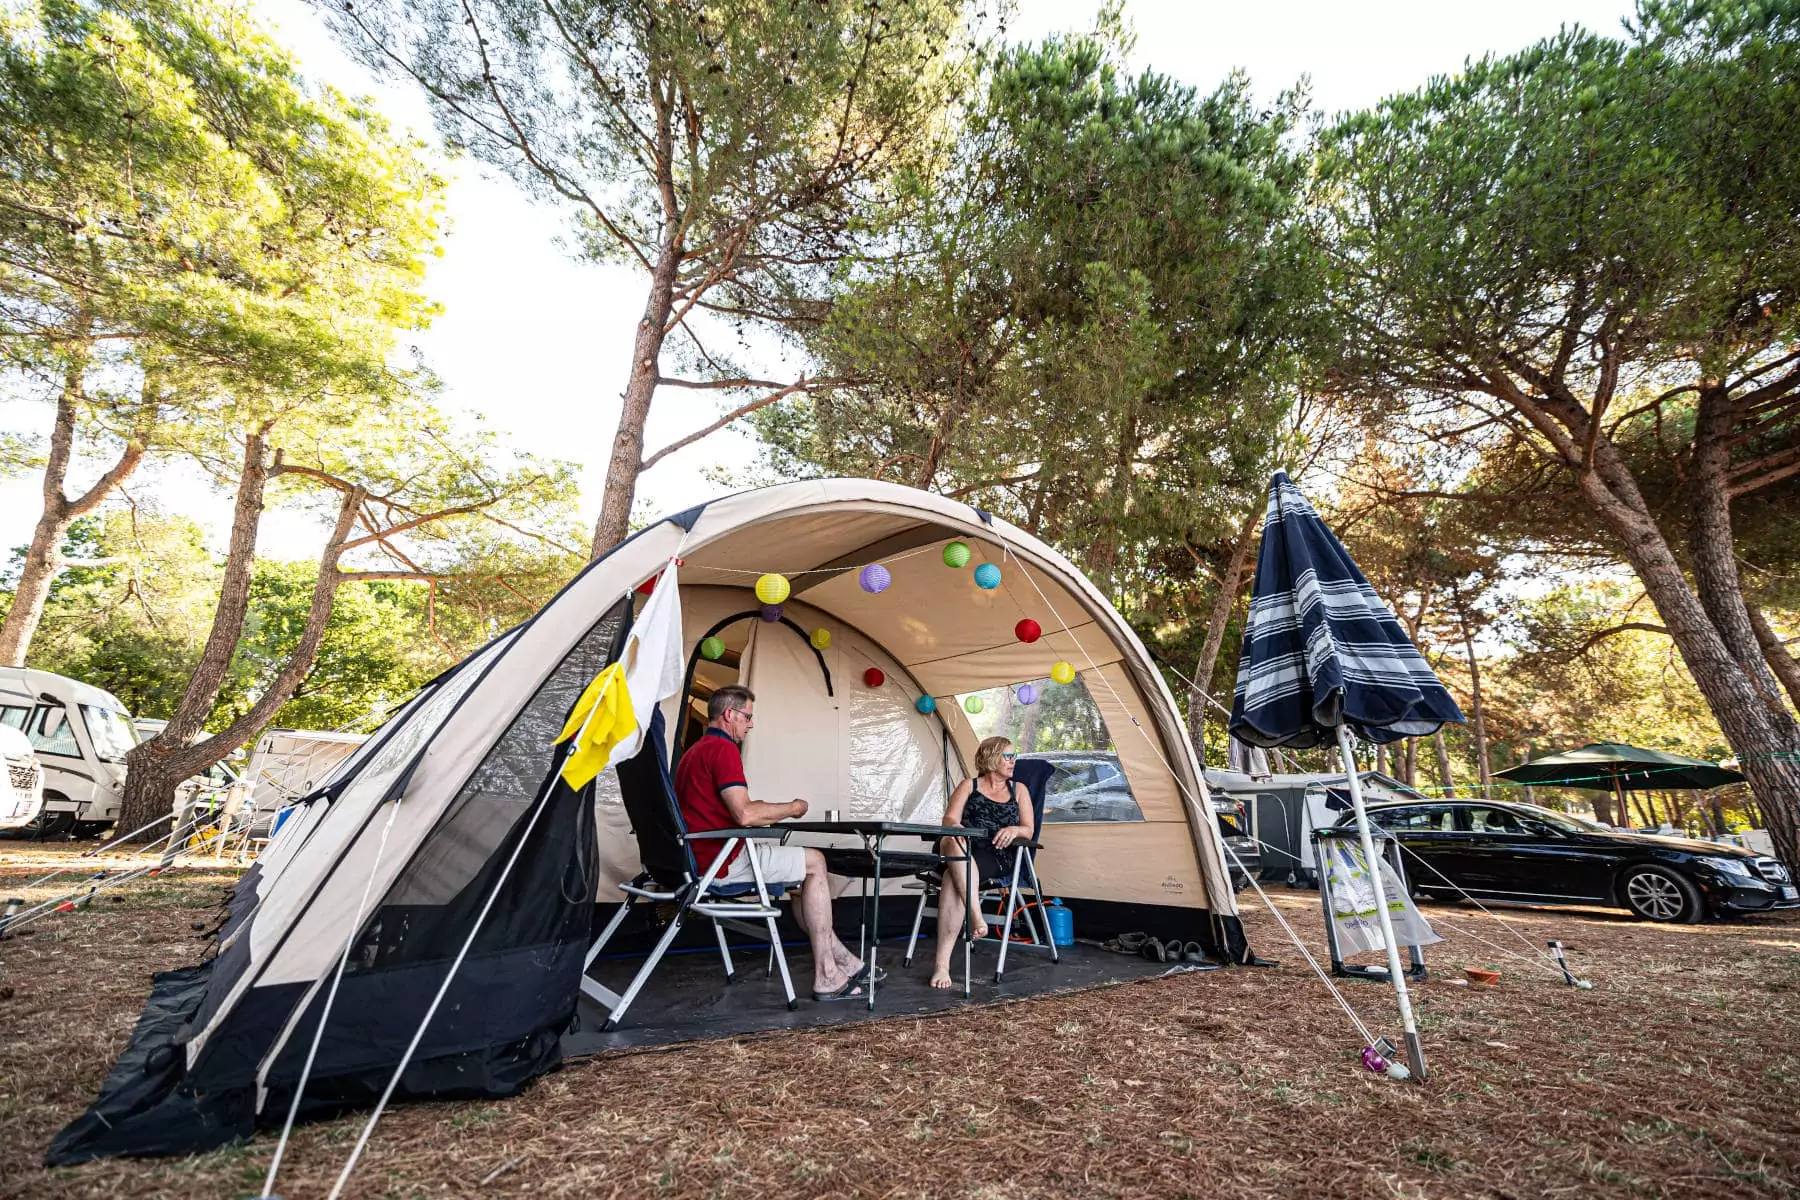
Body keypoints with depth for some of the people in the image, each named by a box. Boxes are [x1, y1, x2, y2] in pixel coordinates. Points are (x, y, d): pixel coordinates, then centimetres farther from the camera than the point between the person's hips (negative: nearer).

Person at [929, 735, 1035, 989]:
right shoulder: (969, 785, 17)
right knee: (951, 842, -39)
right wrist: (955, 829, -21)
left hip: (997, 859, -1)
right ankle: (976, 915, -47)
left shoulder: (1019, 790, 21)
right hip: (962, 852, 1)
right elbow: (949, 819, 5)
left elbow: (1029, 830, 14)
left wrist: (1015, 829, -11)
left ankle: (942, 963, -37)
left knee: (953, 878, -34)